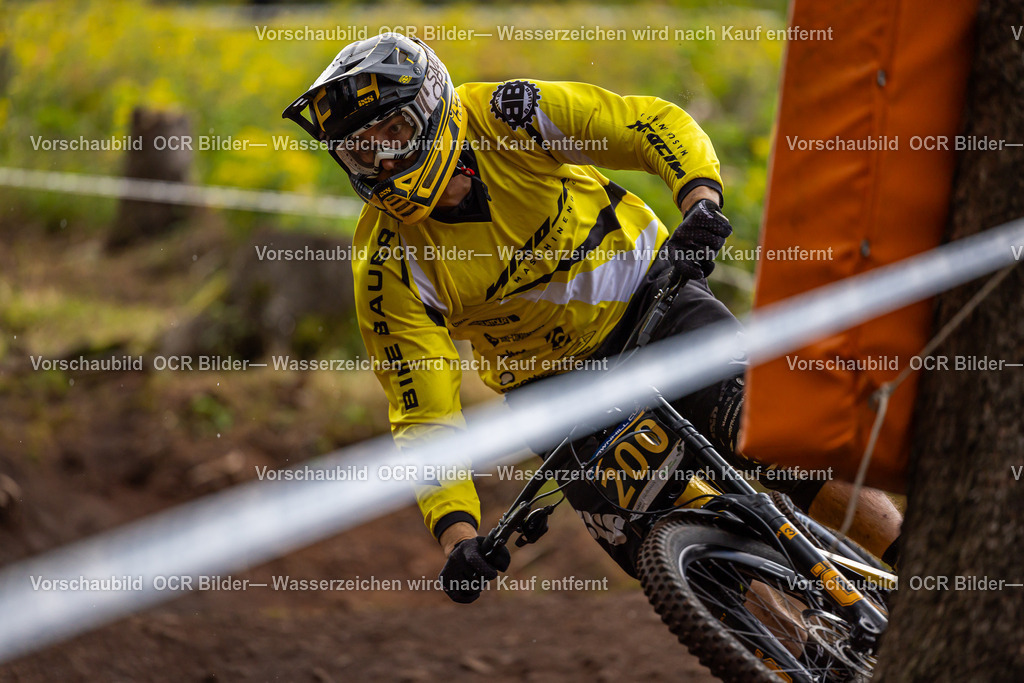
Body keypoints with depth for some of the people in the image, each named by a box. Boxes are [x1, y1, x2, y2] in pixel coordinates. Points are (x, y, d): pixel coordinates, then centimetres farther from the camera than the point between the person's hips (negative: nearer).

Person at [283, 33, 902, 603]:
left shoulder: (508, 117, -19)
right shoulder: (390, 270, -19)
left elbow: (658, 124, -14)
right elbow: (425, 419, -19)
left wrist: (701, 201, -33)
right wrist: (457, 534, -32)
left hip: (649, 292, 0)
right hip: (559, 384, 1)